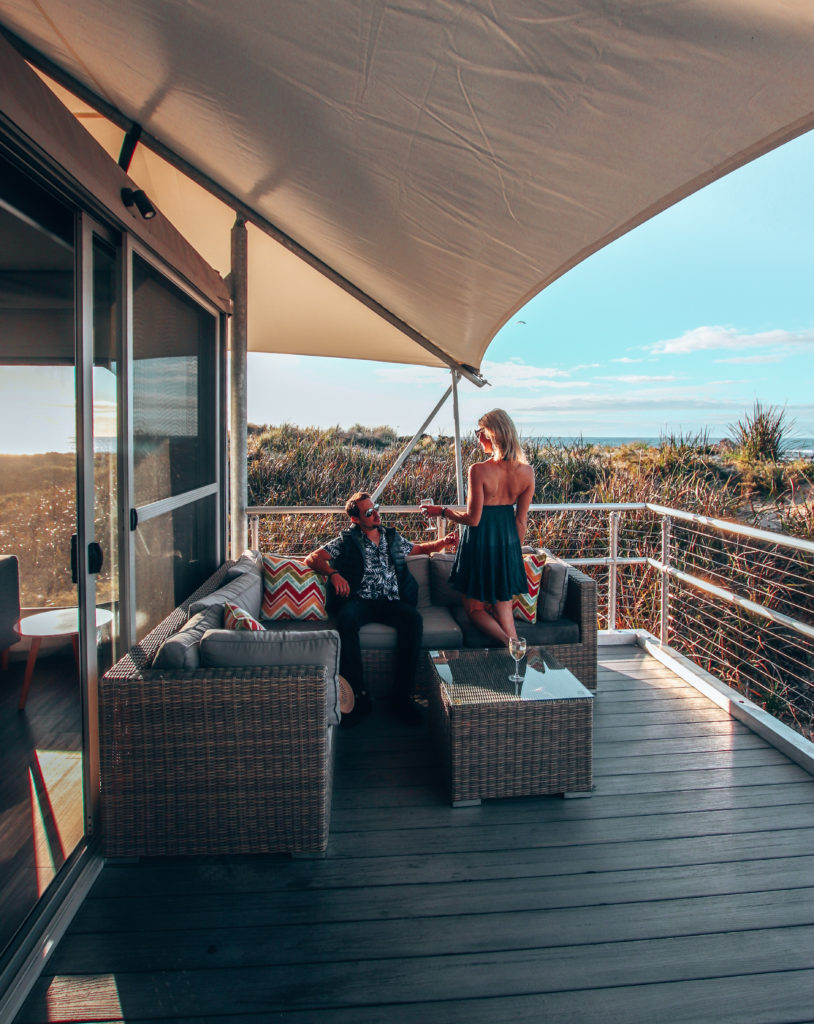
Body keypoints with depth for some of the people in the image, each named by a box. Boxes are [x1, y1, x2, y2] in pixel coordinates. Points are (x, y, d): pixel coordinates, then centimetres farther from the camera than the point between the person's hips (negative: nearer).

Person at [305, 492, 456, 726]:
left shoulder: (393, 537, 24)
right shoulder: (347, 540, 14)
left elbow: (421, 548, 38)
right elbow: (312, 558, 7)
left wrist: (443, 542, 18)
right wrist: (333, 573, -12)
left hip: (391, 600, 2)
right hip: (361, 599, -2)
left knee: (414, 619, -31)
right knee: (346, 618, -37)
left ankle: (402, 696, -26)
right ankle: (359, 696, -27)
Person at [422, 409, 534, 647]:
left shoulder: (479, 471, -20)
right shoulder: (526, 472, -4)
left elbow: (473, 519, -16)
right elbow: (521, 521, 2)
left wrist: (441, 511, 0)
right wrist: (514, 550, 15)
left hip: (480, 541, -5)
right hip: (508, 540, 5)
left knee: (475, 607, 12)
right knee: (502, 604, 19)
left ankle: (509, 643, -12)